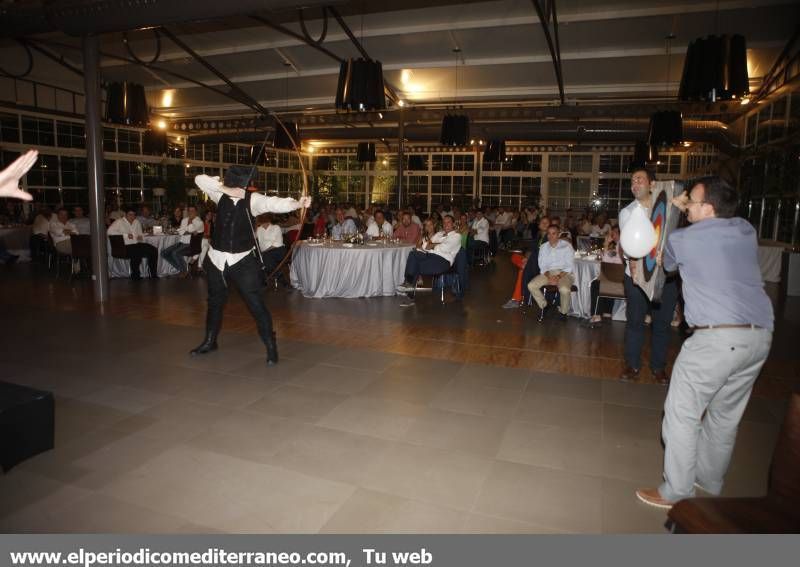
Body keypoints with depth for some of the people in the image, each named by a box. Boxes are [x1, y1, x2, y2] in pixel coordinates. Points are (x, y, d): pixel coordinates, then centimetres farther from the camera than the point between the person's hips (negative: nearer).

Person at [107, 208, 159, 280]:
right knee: (136, 253, -37)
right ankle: (135, 275, -18)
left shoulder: (136, 222, 22)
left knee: (154, 250, -16)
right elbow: (110, 231, -14)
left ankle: (154, 274, -10)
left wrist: (141, 237, 3)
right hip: (125, 246, -7)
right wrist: (126, 235, -19)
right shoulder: (119, 222, 1)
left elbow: (140, 234, 29)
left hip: (137, 244, 7)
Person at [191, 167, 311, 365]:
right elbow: (200, 179, -7)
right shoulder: (220, 195, -2)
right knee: (215, 302, 21)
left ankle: (271, 347, 8)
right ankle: (210, 341, 43)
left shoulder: (253, 199, -11)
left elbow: (273, 203, -27)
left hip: (243, 260, -4)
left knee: (256, 304, -6)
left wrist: (297, 203, -46)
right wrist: (226, 189, -20)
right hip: (217, 259, 4)